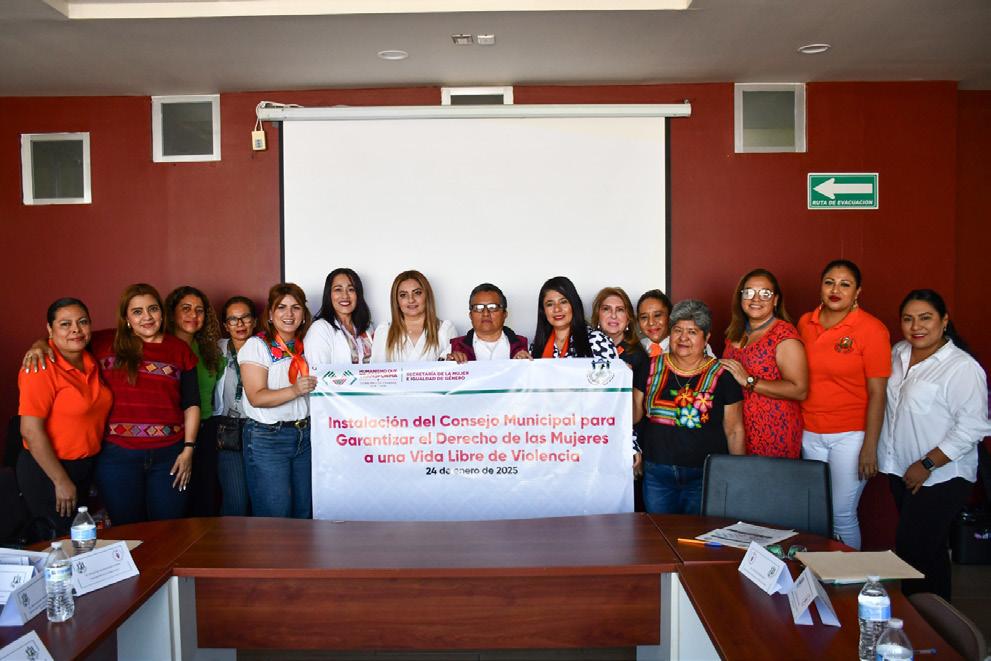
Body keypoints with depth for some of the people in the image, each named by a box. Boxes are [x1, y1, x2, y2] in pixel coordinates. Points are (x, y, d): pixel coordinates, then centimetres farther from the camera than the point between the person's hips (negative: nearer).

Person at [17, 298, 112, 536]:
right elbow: (31, 431, -22)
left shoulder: (90, 361, 2)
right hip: (47, 470, -7)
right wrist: (61, 481, -19)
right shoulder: (42, 367, -20)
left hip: (87, 466, 7)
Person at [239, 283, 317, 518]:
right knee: (275, 517, -2)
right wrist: (294, 391, -29)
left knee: (305, 513, 10)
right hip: (267, 438, -5)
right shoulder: (257, 345, -6)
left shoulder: (305, 346, 9)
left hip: (305, 434, 5)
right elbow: (256, 397, -16)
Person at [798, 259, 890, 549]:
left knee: (842, 515, 0)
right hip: (810, 433, 4)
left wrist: (870, 447, -12)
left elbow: (877, 393, -9)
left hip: (850, 435, -4)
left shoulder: (871, 329, -8)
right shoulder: (805, 323, 6)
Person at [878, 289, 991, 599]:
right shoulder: (898, 353, 6)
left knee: (912, 551, -8)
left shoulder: (963, 367, -16)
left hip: (940, 478, -7)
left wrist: (927, 464, -19)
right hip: (901, 470, 7)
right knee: (928, 551, 19)